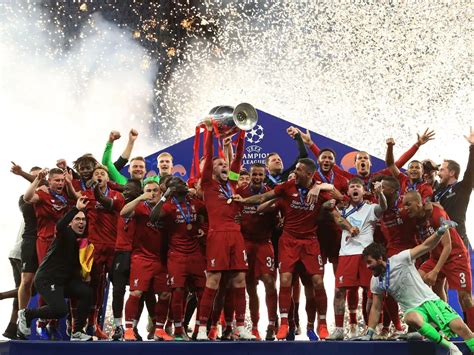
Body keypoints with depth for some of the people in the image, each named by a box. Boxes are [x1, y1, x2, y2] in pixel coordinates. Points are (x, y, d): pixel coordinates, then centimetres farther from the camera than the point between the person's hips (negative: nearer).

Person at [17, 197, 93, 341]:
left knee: (86, 292, -16)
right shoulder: (66, 234, -11)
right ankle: (26, 314, 4)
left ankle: (77, 332, -7)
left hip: (64, 279, 7)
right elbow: (59, 226, -38)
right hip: (46, 279, -7)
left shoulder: (82, 239, 11)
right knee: (60, 310, -24)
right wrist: (76, 209, -42)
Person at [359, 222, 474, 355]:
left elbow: (426, 246, -12)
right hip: (414, 310, 2)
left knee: (460, 327, -20)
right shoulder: (376, 282, 5)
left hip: (431, 301, -1)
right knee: (411, 318, -37)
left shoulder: (400, 259, -9)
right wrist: (369, 333, 7)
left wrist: (441, 231, -29)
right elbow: (376, 308, 12)